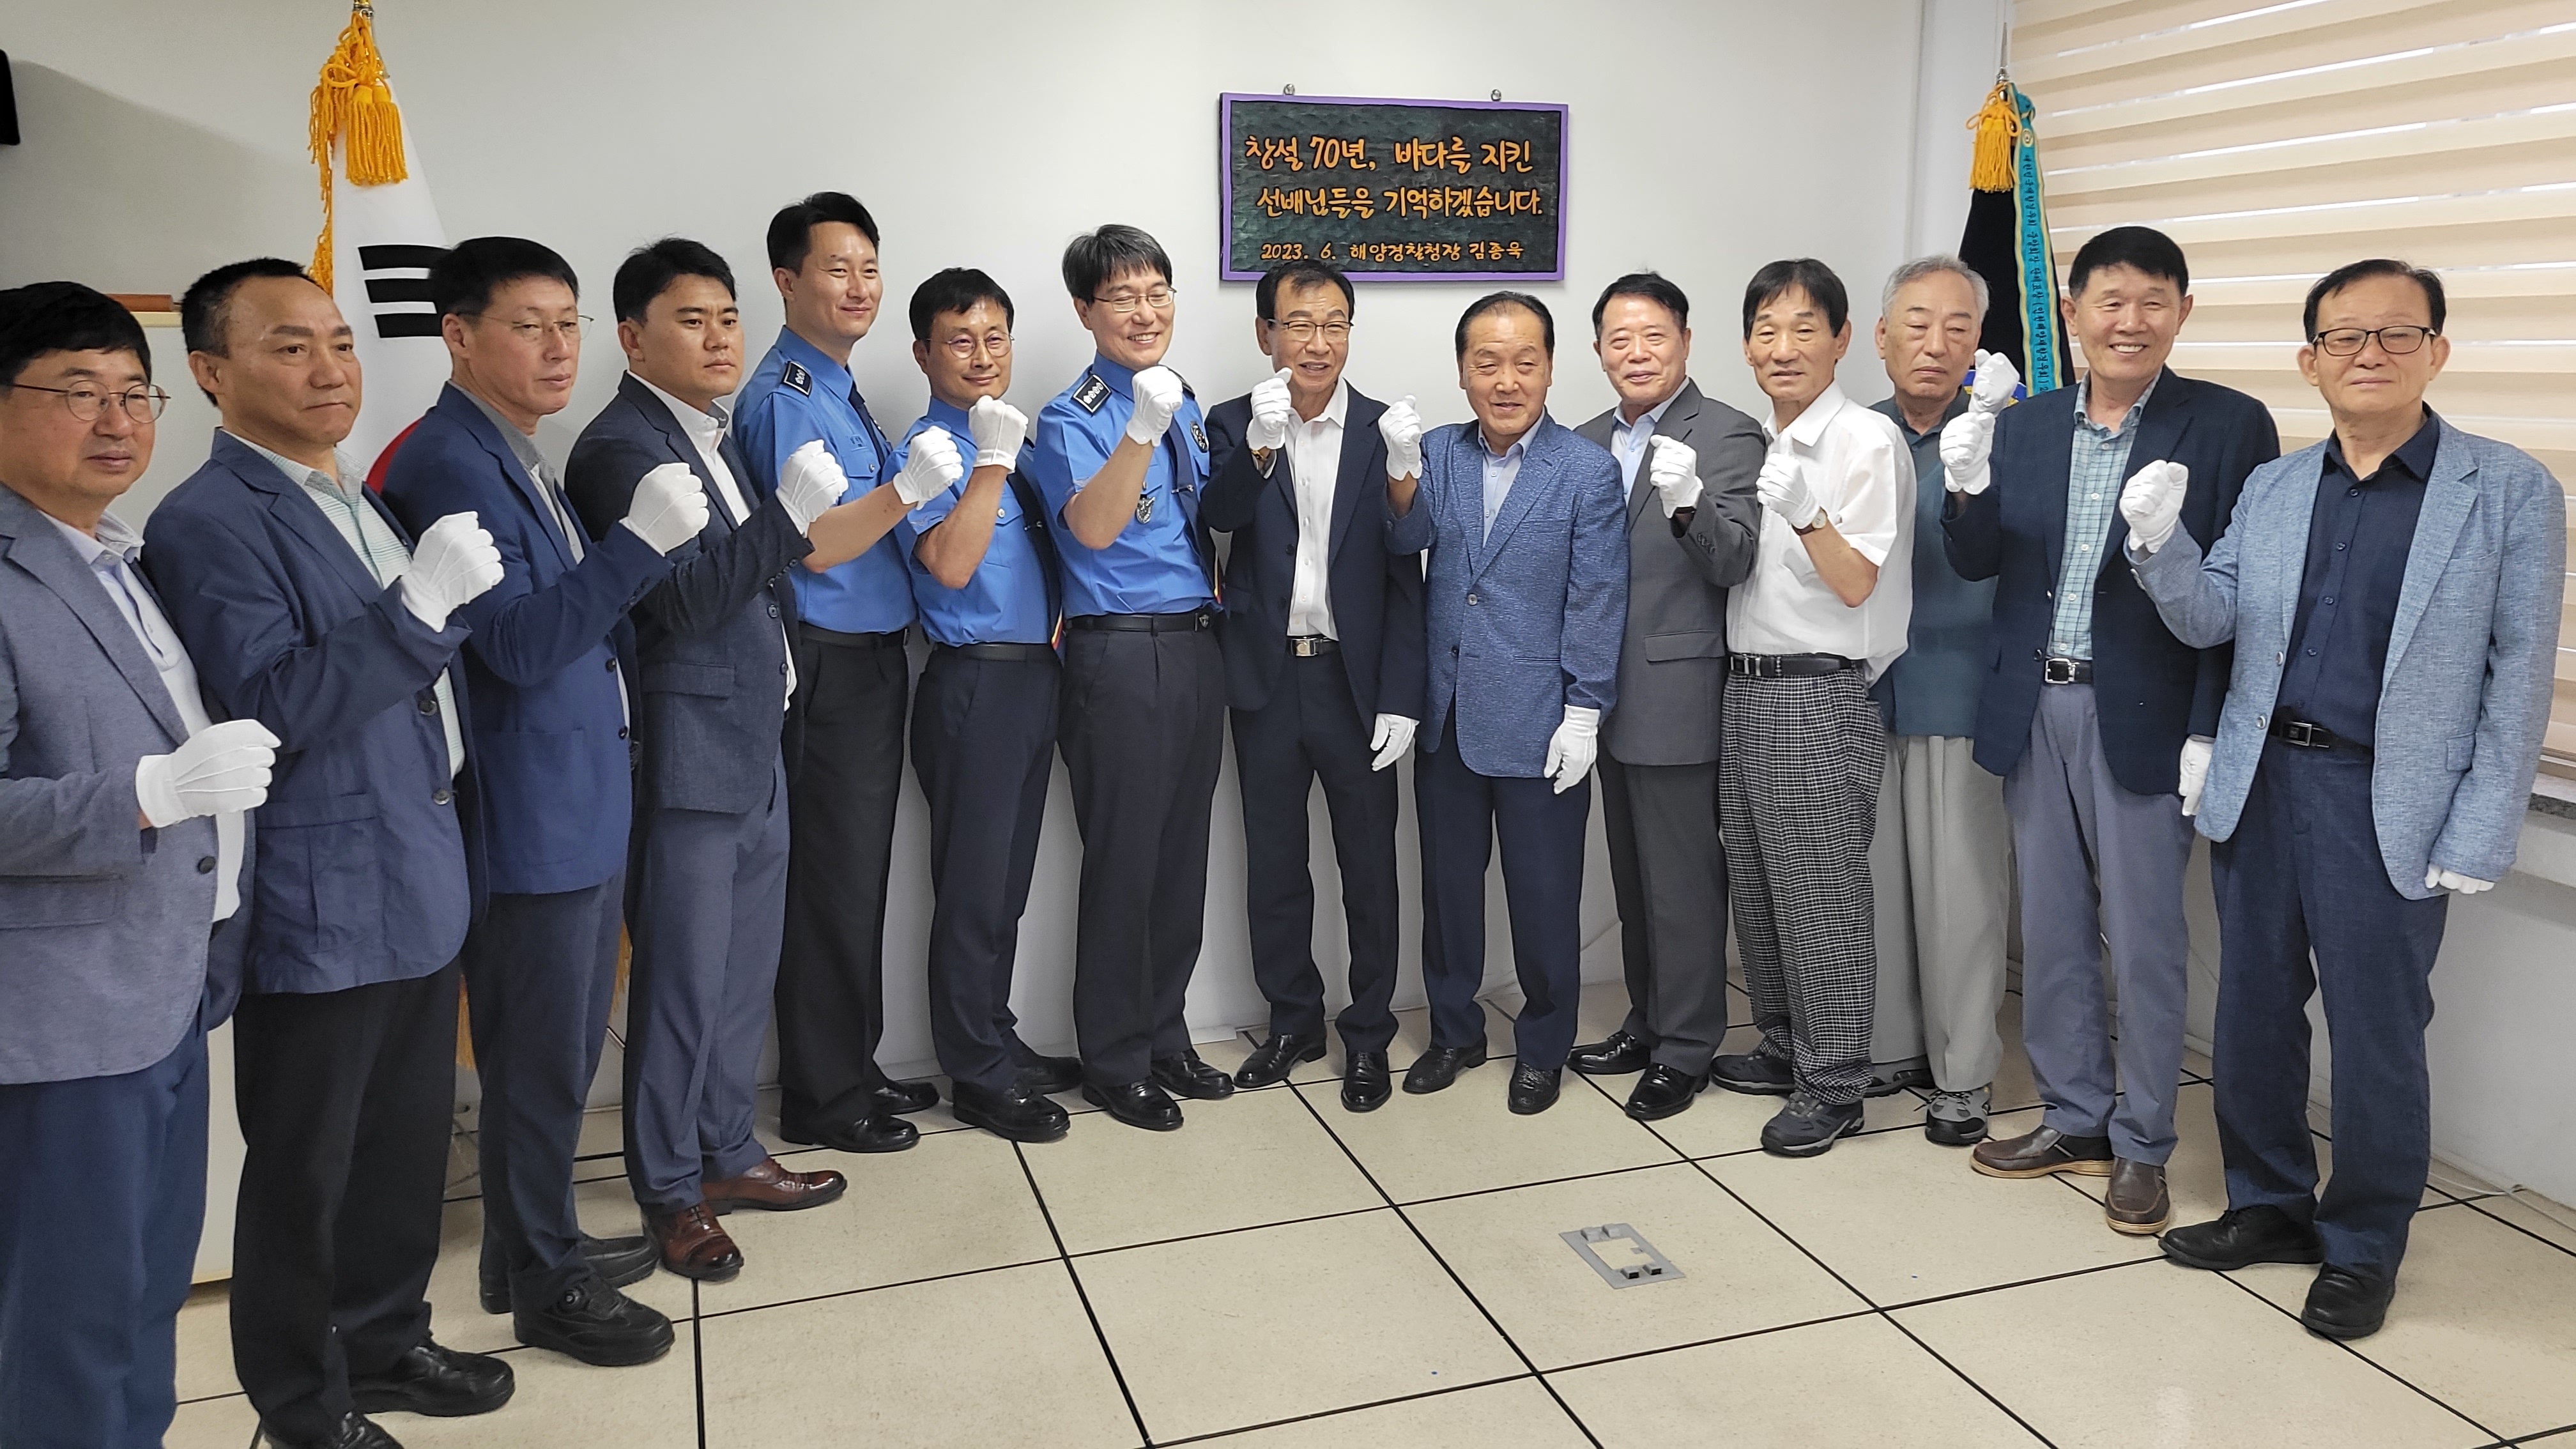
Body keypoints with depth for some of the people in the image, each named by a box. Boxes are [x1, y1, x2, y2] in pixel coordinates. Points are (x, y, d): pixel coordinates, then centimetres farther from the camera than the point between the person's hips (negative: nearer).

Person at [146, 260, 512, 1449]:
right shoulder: (208, 524, -14)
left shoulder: (364, 503, 13)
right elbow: (271, 707, -23)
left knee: (407, 1140, 18)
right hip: (319, 906, -8)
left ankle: (385, 1341, 36)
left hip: (421, 889, 8)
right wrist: (420, 603, -28)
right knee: (304, 1167, 8)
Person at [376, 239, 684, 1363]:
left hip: (585, 805, 9)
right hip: (530, 821, -9)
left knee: (567, 1052, 19)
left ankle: (537, 1243, 35)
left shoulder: (518, 458, 13)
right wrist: (641, 540, -27)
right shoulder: (449, 464, -17)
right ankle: (543, 1288, 18)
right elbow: (518, 645, -23)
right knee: (542, 1063, 3)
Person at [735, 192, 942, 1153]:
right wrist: (908, 486, -30)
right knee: (834, 884, -1)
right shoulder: (783, 397, -14)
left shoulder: (838, 389, 16)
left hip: (873, 661, 9)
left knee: (860, 877, 16)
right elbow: (814, 546, -20)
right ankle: (822, 1098, 12)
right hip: (828, 668, -9)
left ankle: (854, 1066, 28)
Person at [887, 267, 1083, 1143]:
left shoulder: (1019, 438, 14)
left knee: (1008, 883, 16)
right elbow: (949, 563, -24)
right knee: (973, 887, 1)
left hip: (1036, 676, 8)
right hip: (974, 683, -8)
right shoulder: (927, 449, -10)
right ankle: (978, 1076, 13)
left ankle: (999, 1045, 29)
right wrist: (993, 458, -26)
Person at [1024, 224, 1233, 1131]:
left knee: (1184, 855, 15)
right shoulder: (1071, 419, -9)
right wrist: (1144, 428, -38)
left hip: (1197, 644, 7)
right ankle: (1115, 1063, 17)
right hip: (1120, 655, -7)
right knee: (1124, 862, 1)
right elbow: (1092, 527, -28)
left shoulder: (1189, 409, 13)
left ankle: (1164, 1037, 30)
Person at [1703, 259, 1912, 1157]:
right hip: (1746, 683, 8)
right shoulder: (1756, 442, 12)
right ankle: (1786, 1047, 31)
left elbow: (1857, 584, -16)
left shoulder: (1866, 440, -10)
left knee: (1821, 897, 0)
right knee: (1756, 887, 16)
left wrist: (1805, 513, -30)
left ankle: (1833, 1087, 12)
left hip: (1819, 694, -8)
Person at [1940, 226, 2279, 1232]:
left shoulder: (2229, 426, -5)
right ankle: (2074, 1119, 29)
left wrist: (2210, 733, -13)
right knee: (2051, 934, 14)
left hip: (2143, 719, -4)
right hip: (2033, 711, 4)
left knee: (2144, 944, 4)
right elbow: (1978, 565, 2)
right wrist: (1967, 490, -18)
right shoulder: (2022, 427, 7)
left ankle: (2141, 1148, 20)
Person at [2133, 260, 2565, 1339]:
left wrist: (2479, 836, -9)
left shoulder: (2511, 492, -3)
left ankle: (2362, 1247, 23)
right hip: (2261, 783, 4)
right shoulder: (2270, 489, 9)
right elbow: (2209, 622, 3)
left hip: (2387, 805, -4)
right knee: (2253, 1012, 13)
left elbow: (2519, 676, -5)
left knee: (2376, 1035, 5)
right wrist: (2159, 543, -17)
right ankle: (2269, 1205, 31)